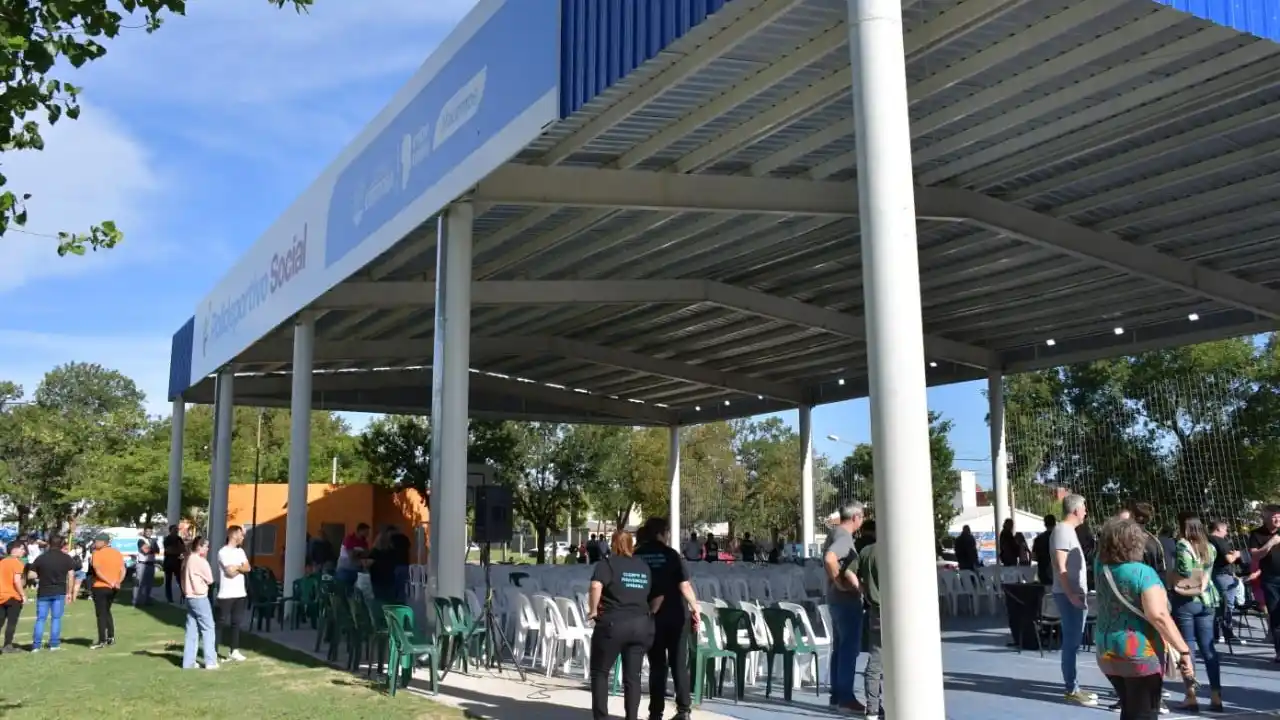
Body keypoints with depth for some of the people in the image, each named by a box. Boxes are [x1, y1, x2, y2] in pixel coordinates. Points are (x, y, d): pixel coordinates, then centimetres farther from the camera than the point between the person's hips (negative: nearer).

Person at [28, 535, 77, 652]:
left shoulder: (41, 558, 0)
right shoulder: (66, 558, -1)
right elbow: (71, 575, -3)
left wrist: (41, 577, 15)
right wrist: (69, 592, 4)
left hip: (43, 592, 1)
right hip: (60, 592, -1)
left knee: (40, 619, 6)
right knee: (56, 618, 6)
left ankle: (36, 645, 3)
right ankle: (53, 644, 6)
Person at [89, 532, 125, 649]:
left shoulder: (97, 553, -10)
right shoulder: (117, 553, 9)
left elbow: (98, 572, -18)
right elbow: (123, 570, 4)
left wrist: (109, 582, -17)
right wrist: (117, 582, -5)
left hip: (100, 587, -6)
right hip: (113, 588, 6)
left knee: (101, 614, -1)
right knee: (107, 611, 20)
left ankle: (102, 641, -2)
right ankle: (111, 637, 17)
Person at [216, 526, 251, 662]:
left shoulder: (240, 551, 13)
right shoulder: (223, 552, -11)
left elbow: (247, 568, 3)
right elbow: (231, 572, -17)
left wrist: (236, 567, -11)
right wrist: (241, 568, -1)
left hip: (240, 593, 7)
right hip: (226, 595, -7)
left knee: (236, 622, 7)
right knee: (225, 623, -2)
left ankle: (233, 650, 13)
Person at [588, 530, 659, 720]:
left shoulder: (607, 563, -2)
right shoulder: (645, 566, 14)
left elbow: (596, 586, -21)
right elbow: (659, 595, 16)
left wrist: (594, 609, -10)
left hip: (613, 624, -4)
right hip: (641, 625, 4)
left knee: (600, 672, 10)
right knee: (632, 676, 9)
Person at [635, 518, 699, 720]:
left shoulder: (636, 556, -1)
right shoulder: (670, 554, -8)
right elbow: (684, 586, -12)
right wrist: (695, 609, -3)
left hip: (650, 616, 2)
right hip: (675, 615, -2)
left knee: (656, 665, 9)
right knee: (679, 663, 8)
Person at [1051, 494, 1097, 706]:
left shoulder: (1069, 530, 17)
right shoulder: (1062, 530, -14)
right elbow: (1060, 566, -20)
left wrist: (1080, 593, 19)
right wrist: (1070, 594, -23)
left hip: (1076, 594, 10)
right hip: (1068, 595, -10)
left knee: (1074, 642, 12)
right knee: (1071, 643, -6)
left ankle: (1074, 687, 19)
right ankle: (1071, 690, -2)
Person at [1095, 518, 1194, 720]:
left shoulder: (1101, 567, 2)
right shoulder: (1143, 573, -17)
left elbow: (1105, 544, 26)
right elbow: (1158, 616, -25)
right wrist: (1184, 650, -22)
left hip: (1107, 652, 7)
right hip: (1140, 654, -7)